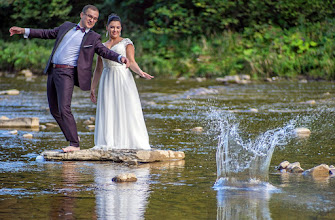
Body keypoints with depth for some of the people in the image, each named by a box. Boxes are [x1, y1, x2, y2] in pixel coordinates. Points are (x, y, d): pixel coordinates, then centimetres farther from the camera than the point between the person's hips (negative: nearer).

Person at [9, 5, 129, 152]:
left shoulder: (93, 38, 4)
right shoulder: (67, 27, 18)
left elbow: (105, 52, -6)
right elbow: (48, 33, 26)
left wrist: (120, 58, -26)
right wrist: (24, 31, 24)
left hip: (67, 74, -6)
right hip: (52, 72, 6)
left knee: (64, 109, -17)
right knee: (54, 111, 9)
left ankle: (74, 144, -14)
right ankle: (73, 136, 21)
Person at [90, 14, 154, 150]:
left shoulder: (126, 43, 7)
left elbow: (132, 62, -3)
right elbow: (98, 70, 20)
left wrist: (141, 72, -23)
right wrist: (92, 88, 15)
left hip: (123, 79, -4)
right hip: (107, 81, 4)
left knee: (127, 111, -10)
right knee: (108, 112, -3)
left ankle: (131, 143, -11)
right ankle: (109, 144, -5)